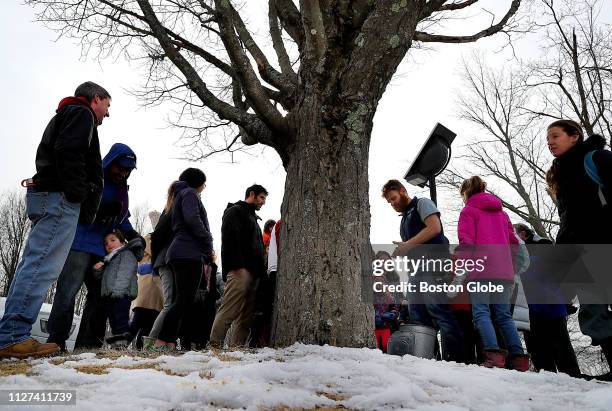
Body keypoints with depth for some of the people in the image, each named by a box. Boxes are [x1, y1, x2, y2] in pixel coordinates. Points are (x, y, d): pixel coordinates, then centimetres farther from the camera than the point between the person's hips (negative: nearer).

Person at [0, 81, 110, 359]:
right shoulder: (82, 113, 3)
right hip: (59, 197, -10)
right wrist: (78, 194, -16)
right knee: (43, 265, -14)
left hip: (44, 194, 10)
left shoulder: (64, 116, 33)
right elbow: (69, 152, -15)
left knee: (33, 264, 6)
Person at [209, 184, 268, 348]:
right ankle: (215, 345, -15)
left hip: (252, 273, 9)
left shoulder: (252, 217, 32)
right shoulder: (235, 211, 4)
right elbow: (229, 239, -11)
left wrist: (261, 270, 17)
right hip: (240, 270, -9)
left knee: (246, 315, 4)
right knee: (229, 310, -16)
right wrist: (237, 265, -21)